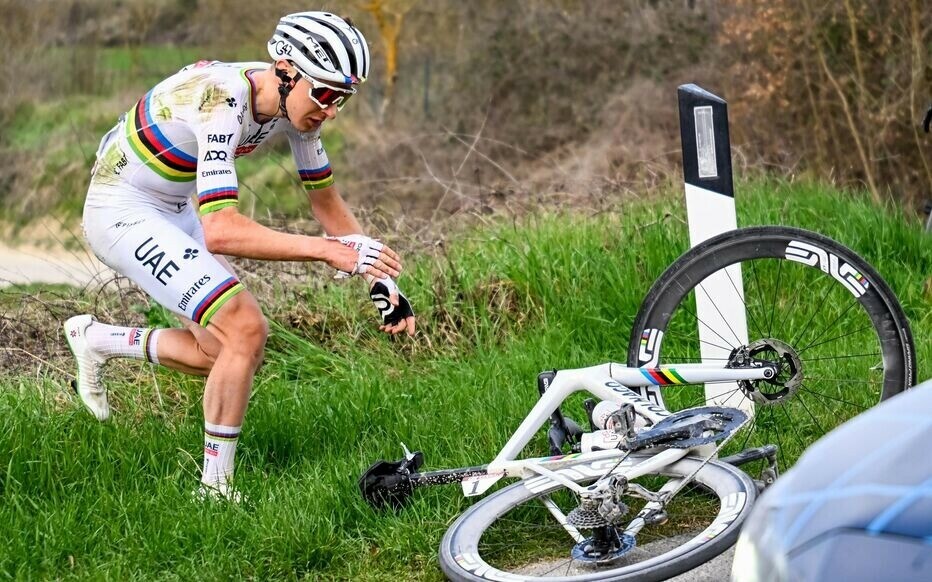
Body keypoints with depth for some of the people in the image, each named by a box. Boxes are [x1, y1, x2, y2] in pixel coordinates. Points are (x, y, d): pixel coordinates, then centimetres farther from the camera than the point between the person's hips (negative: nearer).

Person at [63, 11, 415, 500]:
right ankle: (215, 492, -8)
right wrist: (327, 250, -43)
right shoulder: (223, 100, -33)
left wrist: (381, 279, -3)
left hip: (175, 212, 9)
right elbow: (220, 232, -41)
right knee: (246, 329, -20)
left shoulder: (295, 103, -8)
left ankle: (96, 339, 30)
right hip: (122, 214, -9)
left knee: (230, 355, 11)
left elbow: (324, 200, 6)